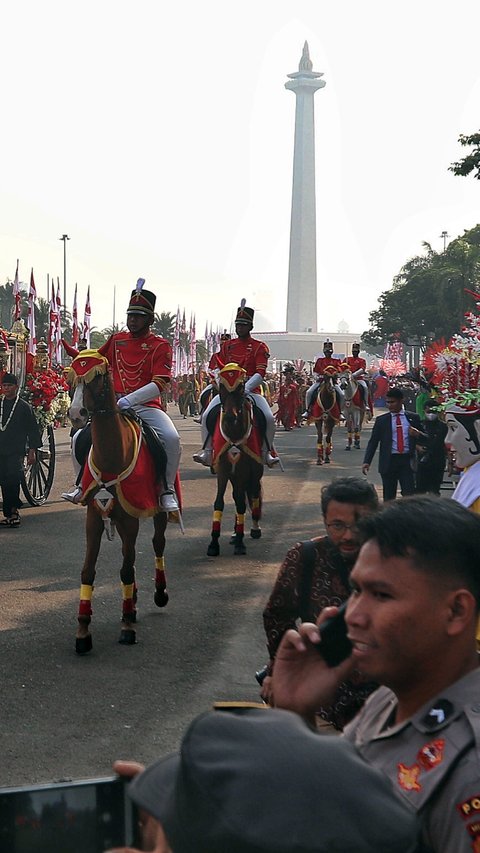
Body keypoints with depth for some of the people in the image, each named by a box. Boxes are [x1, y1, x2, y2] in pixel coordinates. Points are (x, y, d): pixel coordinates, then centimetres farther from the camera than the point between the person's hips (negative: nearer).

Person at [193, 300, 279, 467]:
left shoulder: (259, 347, 1)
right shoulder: (227, 345, 12)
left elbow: (260, 373, -10)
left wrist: (245, 388, -23)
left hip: (251, 390, -2)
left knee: (269, 418, -24)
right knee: (207, 415, -19)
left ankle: (267, 451, -4)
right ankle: (207, 451, -9)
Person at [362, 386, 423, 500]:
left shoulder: (413, 418, 7)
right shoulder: (381, 420, 6)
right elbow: (373, 442, 3)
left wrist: (417, 434, -11)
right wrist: (366, 461, -8)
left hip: (407, 461, 0)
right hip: (389, 461, 0)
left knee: (409, 494, -7)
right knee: (389, 496, 5)